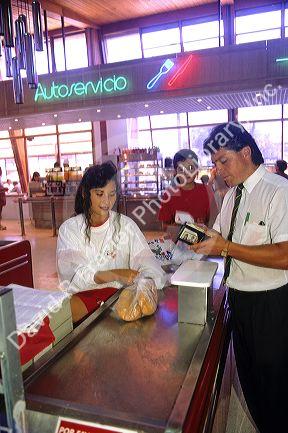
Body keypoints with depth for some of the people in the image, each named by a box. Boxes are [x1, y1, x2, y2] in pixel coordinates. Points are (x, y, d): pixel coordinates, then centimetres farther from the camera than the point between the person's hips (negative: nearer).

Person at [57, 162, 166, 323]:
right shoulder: (69, 229, 1)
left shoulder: (126, 225, 1)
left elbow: (148, 263, -11)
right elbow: (73, 276, -13)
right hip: (82, 294, -1)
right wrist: (114, 274, -29)